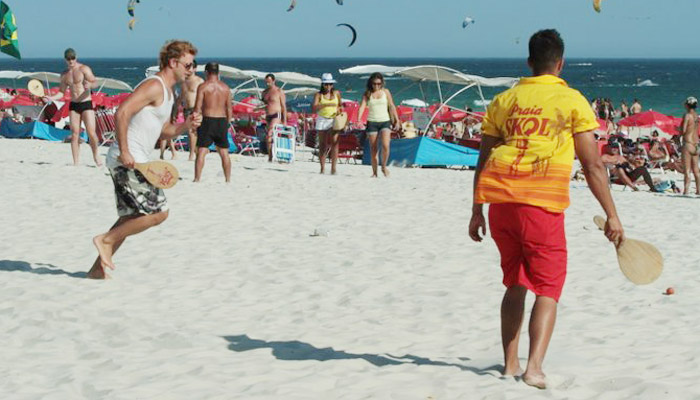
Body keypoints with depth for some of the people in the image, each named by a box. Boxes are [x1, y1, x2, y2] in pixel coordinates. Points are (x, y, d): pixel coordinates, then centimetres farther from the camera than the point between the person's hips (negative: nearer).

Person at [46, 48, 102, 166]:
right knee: (74, 134, -1)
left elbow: (95, 82, -13)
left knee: (91, 133, -11)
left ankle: (95, 155, 12)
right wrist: (51, 98, -2)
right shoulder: (64, 74, 12)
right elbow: (61, 92, 17)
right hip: (73, 105, 4)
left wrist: (89, 84, -36)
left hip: (86, 104, -4)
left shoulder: (84, 69, -4)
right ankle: (76, 162, 1)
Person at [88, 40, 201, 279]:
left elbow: (163, 132, 27)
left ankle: (97, 270, 16)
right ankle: (106, 239, -3)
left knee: (131, 218, 13)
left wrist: (186, 125, 9)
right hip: (127, 160, -10)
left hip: (132, 161, 10)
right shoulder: (154, 86, -12)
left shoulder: (167, 92, 20)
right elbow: (122, 113, -22)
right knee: (158, 212, -9)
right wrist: (124, 151, -25)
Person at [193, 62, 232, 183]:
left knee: (201, 152, -2)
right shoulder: (225, 87, 6)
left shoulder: (203, 87, -6)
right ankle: (228, 179, 12)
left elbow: (198, 107, -10)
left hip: (207, 120, -4)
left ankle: (197, 179, -8)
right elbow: (229, 108, 7)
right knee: (224, 153, 10)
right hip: (222, 120, 4)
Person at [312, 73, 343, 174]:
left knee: (334, 142, -16)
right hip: (322, 120, -1)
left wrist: (339, 109, 2)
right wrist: (327, 104, -28)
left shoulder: (336, 93, 7)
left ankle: (333, 168, -18)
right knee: (322, 145, 3)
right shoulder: (318, 95, -1)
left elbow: (340, 105, 24)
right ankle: (322, 168, 12)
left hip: (334, 120, 1)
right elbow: (314, 108, -17)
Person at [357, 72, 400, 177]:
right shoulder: (367, 93, 3)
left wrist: (397, 121, 7)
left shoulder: (386, 92, 5)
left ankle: (384, 167, 2)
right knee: (373, 149, 1)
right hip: (372, 122, 0)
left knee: (385, 145, -19)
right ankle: (374, 172, 11)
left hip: (385, 121, 0)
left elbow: (392, 107, 9)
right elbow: (362, 106, -7)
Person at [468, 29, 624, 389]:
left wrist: (477, 211, 22)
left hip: (500, 197, 4)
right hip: (542, 201, -4)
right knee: (548, 288, 2)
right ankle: (534, 367, -15)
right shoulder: (572, 101, 5)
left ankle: (510, 365, 21)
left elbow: (483, 162, 16)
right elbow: (592, 165, 0)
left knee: (516, 284, 20)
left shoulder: (503, 100, 16)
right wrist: (612, 215, 4)